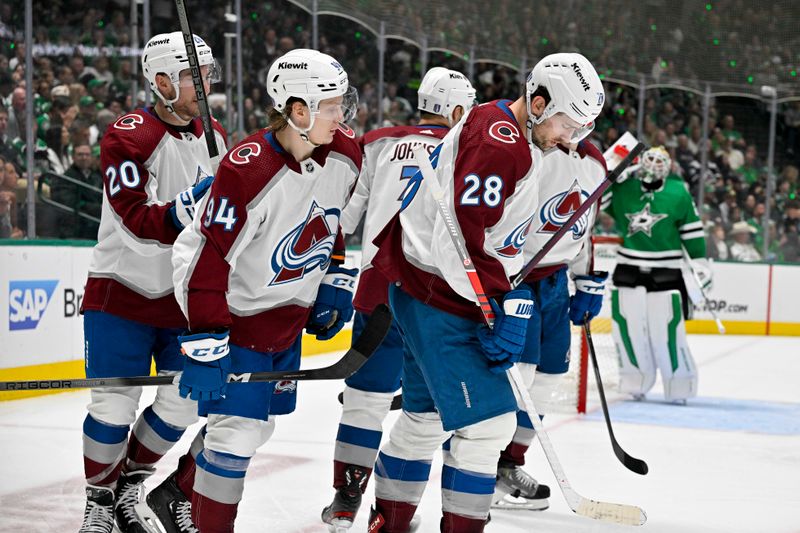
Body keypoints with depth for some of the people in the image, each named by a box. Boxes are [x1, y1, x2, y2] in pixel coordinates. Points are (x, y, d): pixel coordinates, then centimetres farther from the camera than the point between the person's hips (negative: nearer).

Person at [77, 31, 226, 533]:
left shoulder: (214, 138, 5)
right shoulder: (127, 138, -16)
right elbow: (140, 222, -24)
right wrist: (188, 206, -38)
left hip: (185, 294, 6)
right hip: (124, 291, -6)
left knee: (183, 404, 6)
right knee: (115, 406, -4)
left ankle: (130, 483, 28)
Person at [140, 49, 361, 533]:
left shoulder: (345, 155, -7)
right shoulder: (246, 170, -28)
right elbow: (209, 258, -26)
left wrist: (335, 281, 13)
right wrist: (205, 344, -27)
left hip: (291, 314, 8)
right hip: (238, 309, -8)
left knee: (259, 423, 17)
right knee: (237, 430, -10)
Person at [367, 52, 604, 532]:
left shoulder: (523, 145, 13)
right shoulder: (497, 139, -21)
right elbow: (463, 233, -26)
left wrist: (516, 302, 12)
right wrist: (499, 307, -23)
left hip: (434, 291, 11)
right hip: (436, 292, -11)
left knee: (427, 415, 20)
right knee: (488, 418, -10)